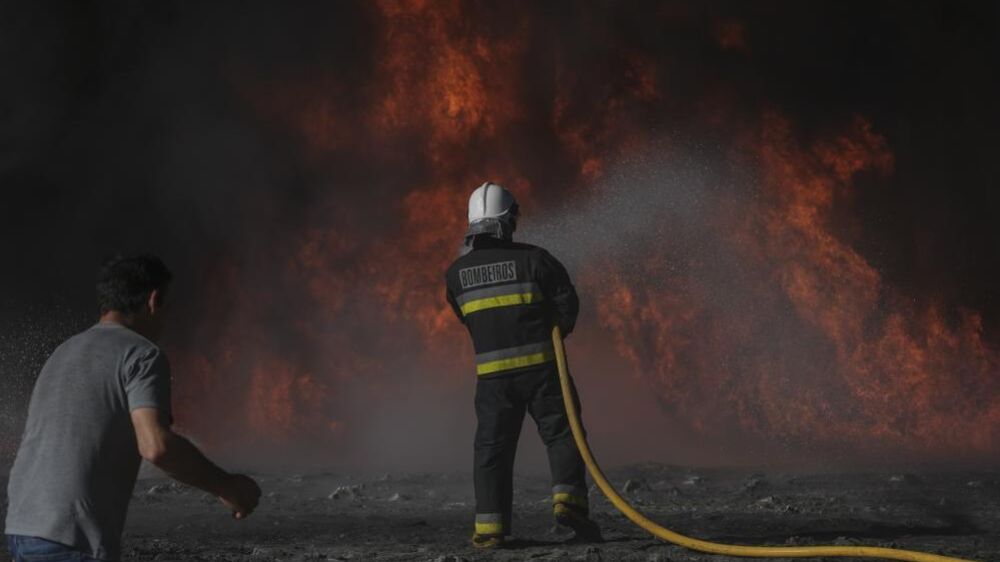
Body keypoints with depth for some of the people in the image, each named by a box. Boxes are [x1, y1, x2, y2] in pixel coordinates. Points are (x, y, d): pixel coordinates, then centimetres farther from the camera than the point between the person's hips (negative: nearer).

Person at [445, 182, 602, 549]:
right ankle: (567, 498, -12)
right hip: (541, 365, -2)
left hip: (492, 373, 2)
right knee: (560, 434, 6)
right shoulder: (533, 258, -5)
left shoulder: (457, 273, 5)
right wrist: (558, 329, 16)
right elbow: (567, 302, -3)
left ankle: (490, 527, 3)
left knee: (492, 447, 7)